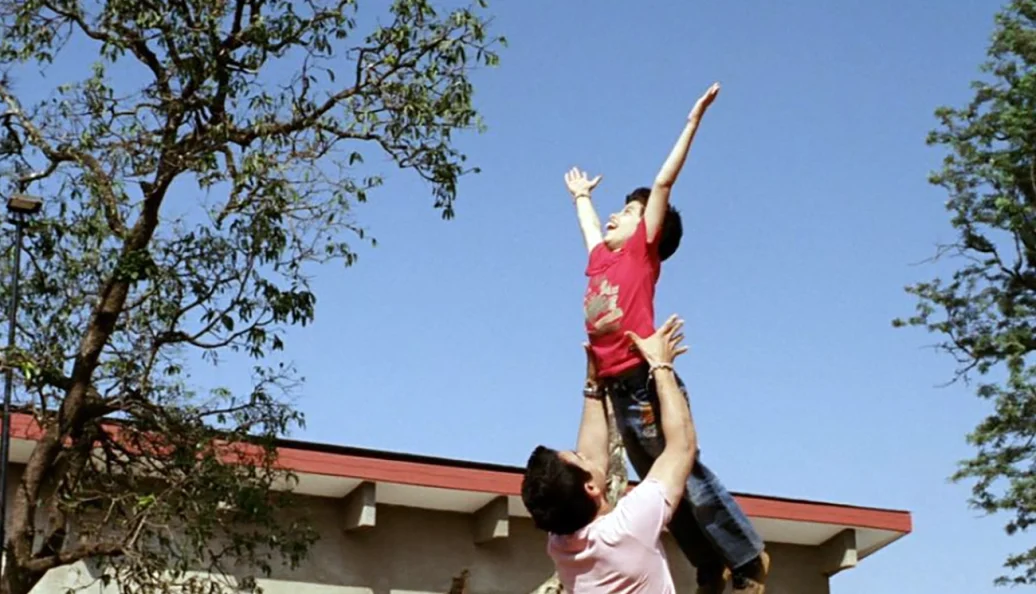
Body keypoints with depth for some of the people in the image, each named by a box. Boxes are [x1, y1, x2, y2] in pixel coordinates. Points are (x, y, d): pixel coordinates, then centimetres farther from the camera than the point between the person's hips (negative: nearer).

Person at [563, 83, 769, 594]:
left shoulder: (642, 252, 4)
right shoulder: (601, 259, 19)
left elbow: (663, 182, 1)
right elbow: (589, 223, 41)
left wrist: (693, 120, 2)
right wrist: (581, 196, 57)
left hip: (646, 381, -7)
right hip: (616, 390, 7)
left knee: (686, 474, -7)